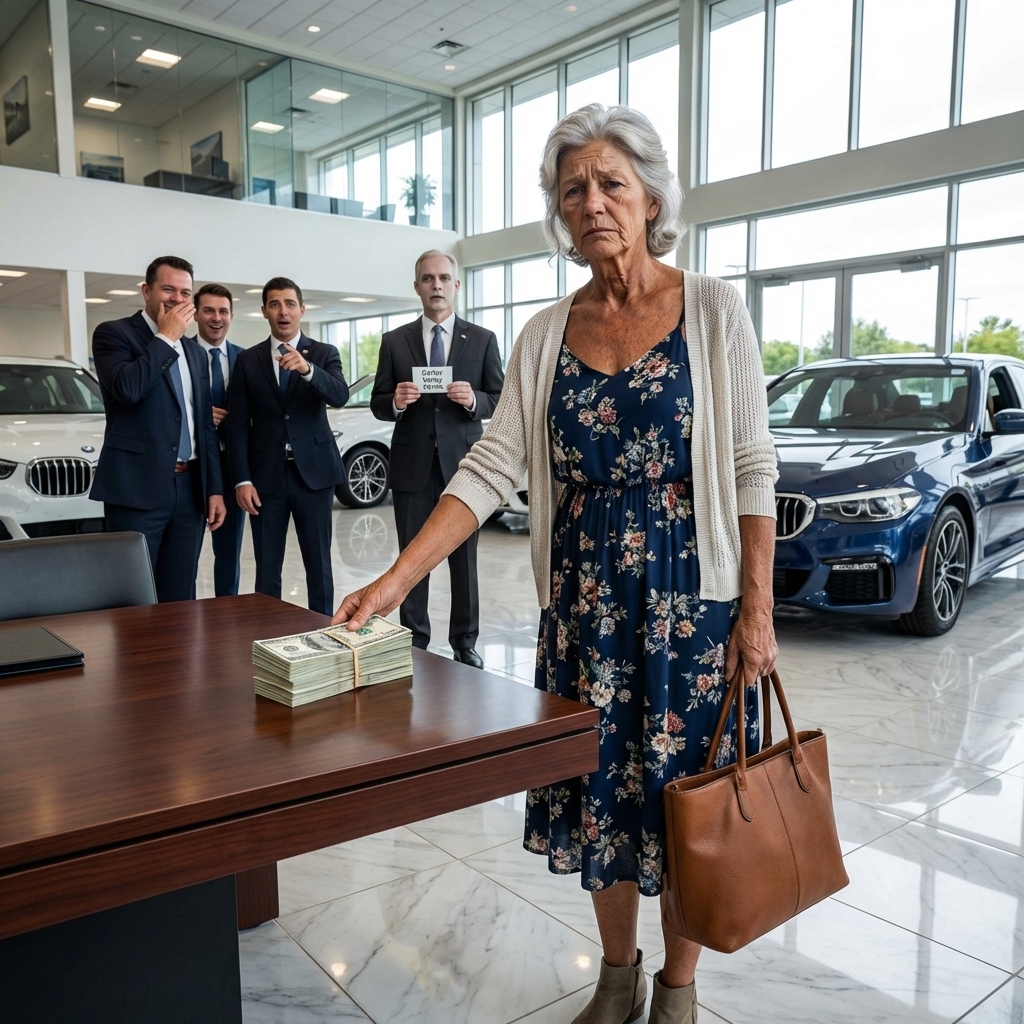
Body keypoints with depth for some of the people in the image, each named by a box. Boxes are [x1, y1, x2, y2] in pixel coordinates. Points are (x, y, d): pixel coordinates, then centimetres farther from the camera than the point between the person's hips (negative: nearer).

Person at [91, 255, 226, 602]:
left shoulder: (195, 351, 18)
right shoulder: (113, 333, 0)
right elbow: (128, 388, -21)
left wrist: (215, 488, 12)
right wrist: (166, 337, -10)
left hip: (189, 488, 6)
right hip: (138, 489, -5)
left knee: (180, 599, 9)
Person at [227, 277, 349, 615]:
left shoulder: (325, 354, 4)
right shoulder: (247, 360, 6)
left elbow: (340, 396, -15)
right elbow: (237, 425, 3)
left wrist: (307, 368, -33)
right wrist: (242, 480, -6)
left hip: (313, 472, -1)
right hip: (266, 476, 1)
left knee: (319, 566, 5)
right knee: (266, 570, 6)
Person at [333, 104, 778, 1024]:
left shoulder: (711, 309, -5)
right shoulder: (547, 333, 3)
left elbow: (752, 469, -6)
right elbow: (491, 467, -4)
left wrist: (757, 610, -10)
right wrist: (393, 581, -13)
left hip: (692, 600, -3)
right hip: (582, 602, 3)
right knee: (598, 789, 12)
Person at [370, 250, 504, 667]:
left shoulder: (482, 339, 4)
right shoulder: (394, 341, 7)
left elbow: (500, 399, 3)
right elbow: (377, 403, 7)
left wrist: (473, 400, -17)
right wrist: (395, 402, -15)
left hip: (462, 463, -1)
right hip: (412, 465, 1)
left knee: (464, 559, 5)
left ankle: (464, 642, 17)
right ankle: (414, 641, 18)